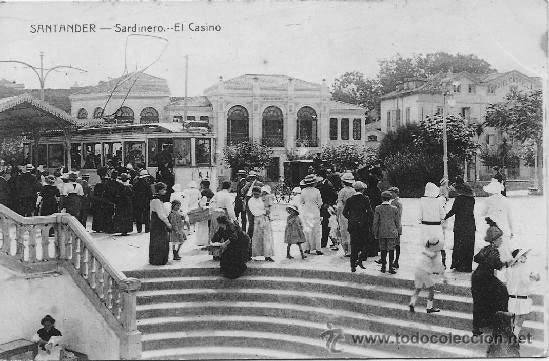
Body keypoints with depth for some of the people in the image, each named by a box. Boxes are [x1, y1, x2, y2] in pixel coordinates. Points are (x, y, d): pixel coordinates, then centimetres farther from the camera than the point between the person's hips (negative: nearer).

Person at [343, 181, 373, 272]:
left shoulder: (350, 199, 3)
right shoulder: (365, 199, -5)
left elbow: (344, 212, 2)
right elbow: (369, 212, -10)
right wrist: (367, 221, 4)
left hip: (353, 225, 3)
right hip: (363, 224, -3)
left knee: (354, 245, 7)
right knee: (363, 243, 11)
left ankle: (353, 265, 7)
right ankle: (359, 260, -7)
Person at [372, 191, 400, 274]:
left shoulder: (378, 208, -5)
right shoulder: (394, 209, -3)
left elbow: (375, 222, -3)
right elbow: (397, 222, 2)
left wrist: (375, 233, 5)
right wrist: (397, 232, 13)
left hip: (381, 233, 1)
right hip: (392, 233, -1)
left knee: (383, 250, 10)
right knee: (391, 250, 3)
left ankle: (383, 267, 15)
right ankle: (391, 267, 1)